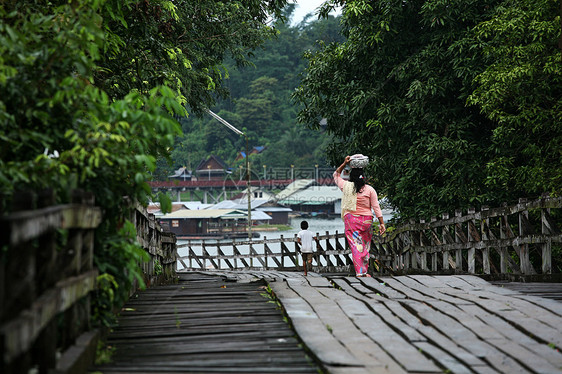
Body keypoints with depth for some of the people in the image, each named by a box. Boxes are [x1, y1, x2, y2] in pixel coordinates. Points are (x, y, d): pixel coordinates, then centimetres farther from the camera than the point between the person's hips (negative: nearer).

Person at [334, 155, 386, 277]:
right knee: (365, 246, 12)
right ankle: (365, 271, 16)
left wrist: (345, 163, 13)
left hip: (351, 220, -1)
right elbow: (376, 207, -3)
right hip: (366, 220, 1)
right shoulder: (369, 189, -3)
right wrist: (382, 223, 1)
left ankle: (359, 271, -9)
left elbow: (336, 175, 18)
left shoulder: (346, 186, -2)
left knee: (355, 246, -1)